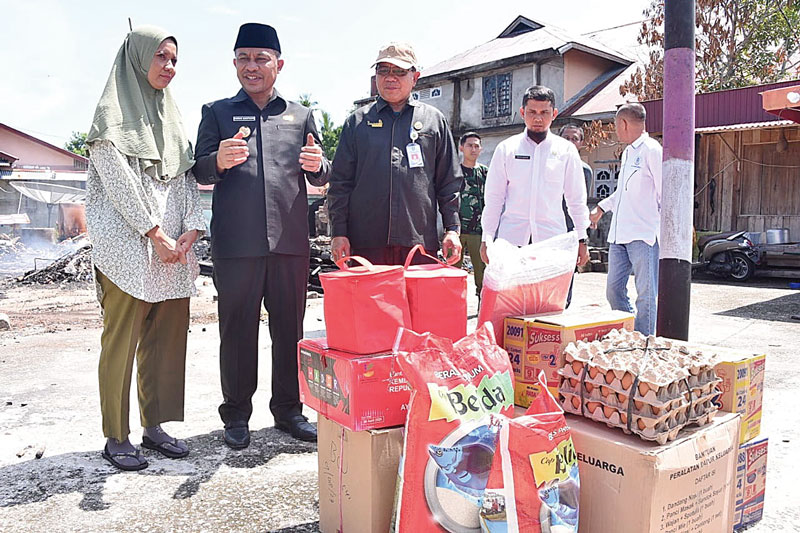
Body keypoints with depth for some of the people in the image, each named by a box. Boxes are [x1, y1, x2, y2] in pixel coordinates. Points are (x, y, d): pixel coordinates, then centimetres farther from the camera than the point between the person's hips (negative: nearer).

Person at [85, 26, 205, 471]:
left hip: (174, 249, 6)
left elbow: (187, 178, 12)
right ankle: (116, 437, 9)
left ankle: (155, 424, 19)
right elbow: (118, 181, -9)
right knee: (121, 342, -2)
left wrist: (191, 229, -2)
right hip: (127, 248, -6)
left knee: (167, 339, 7)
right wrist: (156, 234, -13)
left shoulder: (172, 117, 19)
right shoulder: (113, 113, 1)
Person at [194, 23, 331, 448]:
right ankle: (236, 415, 17)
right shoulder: (216, 112, 12)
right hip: (236, 242, -1)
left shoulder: (300, 115, 17)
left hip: (290, 240, 2)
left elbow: (319, 179, 16)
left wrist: (317, 166, -9)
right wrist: (219, 160, -18)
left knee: (289, 328, 7)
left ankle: (288, 409, 21)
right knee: (237, 329, 4)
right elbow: (199, 173, 5)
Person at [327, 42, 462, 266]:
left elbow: (450, 182, 12)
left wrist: (452, 230, 5)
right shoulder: (358, 121, 12)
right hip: (366, 243, 0)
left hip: (420, 242, 0)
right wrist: (339, 232, 2)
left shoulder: (434, 120, 13)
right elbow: (340, 182, 10)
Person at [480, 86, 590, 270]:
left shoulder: (566, 150, 8)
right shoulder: (506, 149, 7)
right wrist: (487, 238, 4)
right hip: (511, 237, 0)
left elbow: (577, 199, 12)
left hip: (552, 238, 0)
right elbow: (494, 197, 8)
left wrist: (582, 239, 11)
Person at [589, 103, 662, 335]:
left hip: (644, 235, -9)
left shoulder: (652, 150, -7)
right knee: (614, 291, 10)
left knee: (645, 295, -2)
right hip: (619, 235, 9)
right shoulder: (627, 152, 20)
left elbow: (664, 192, -9)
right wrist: (601, 208, 36)